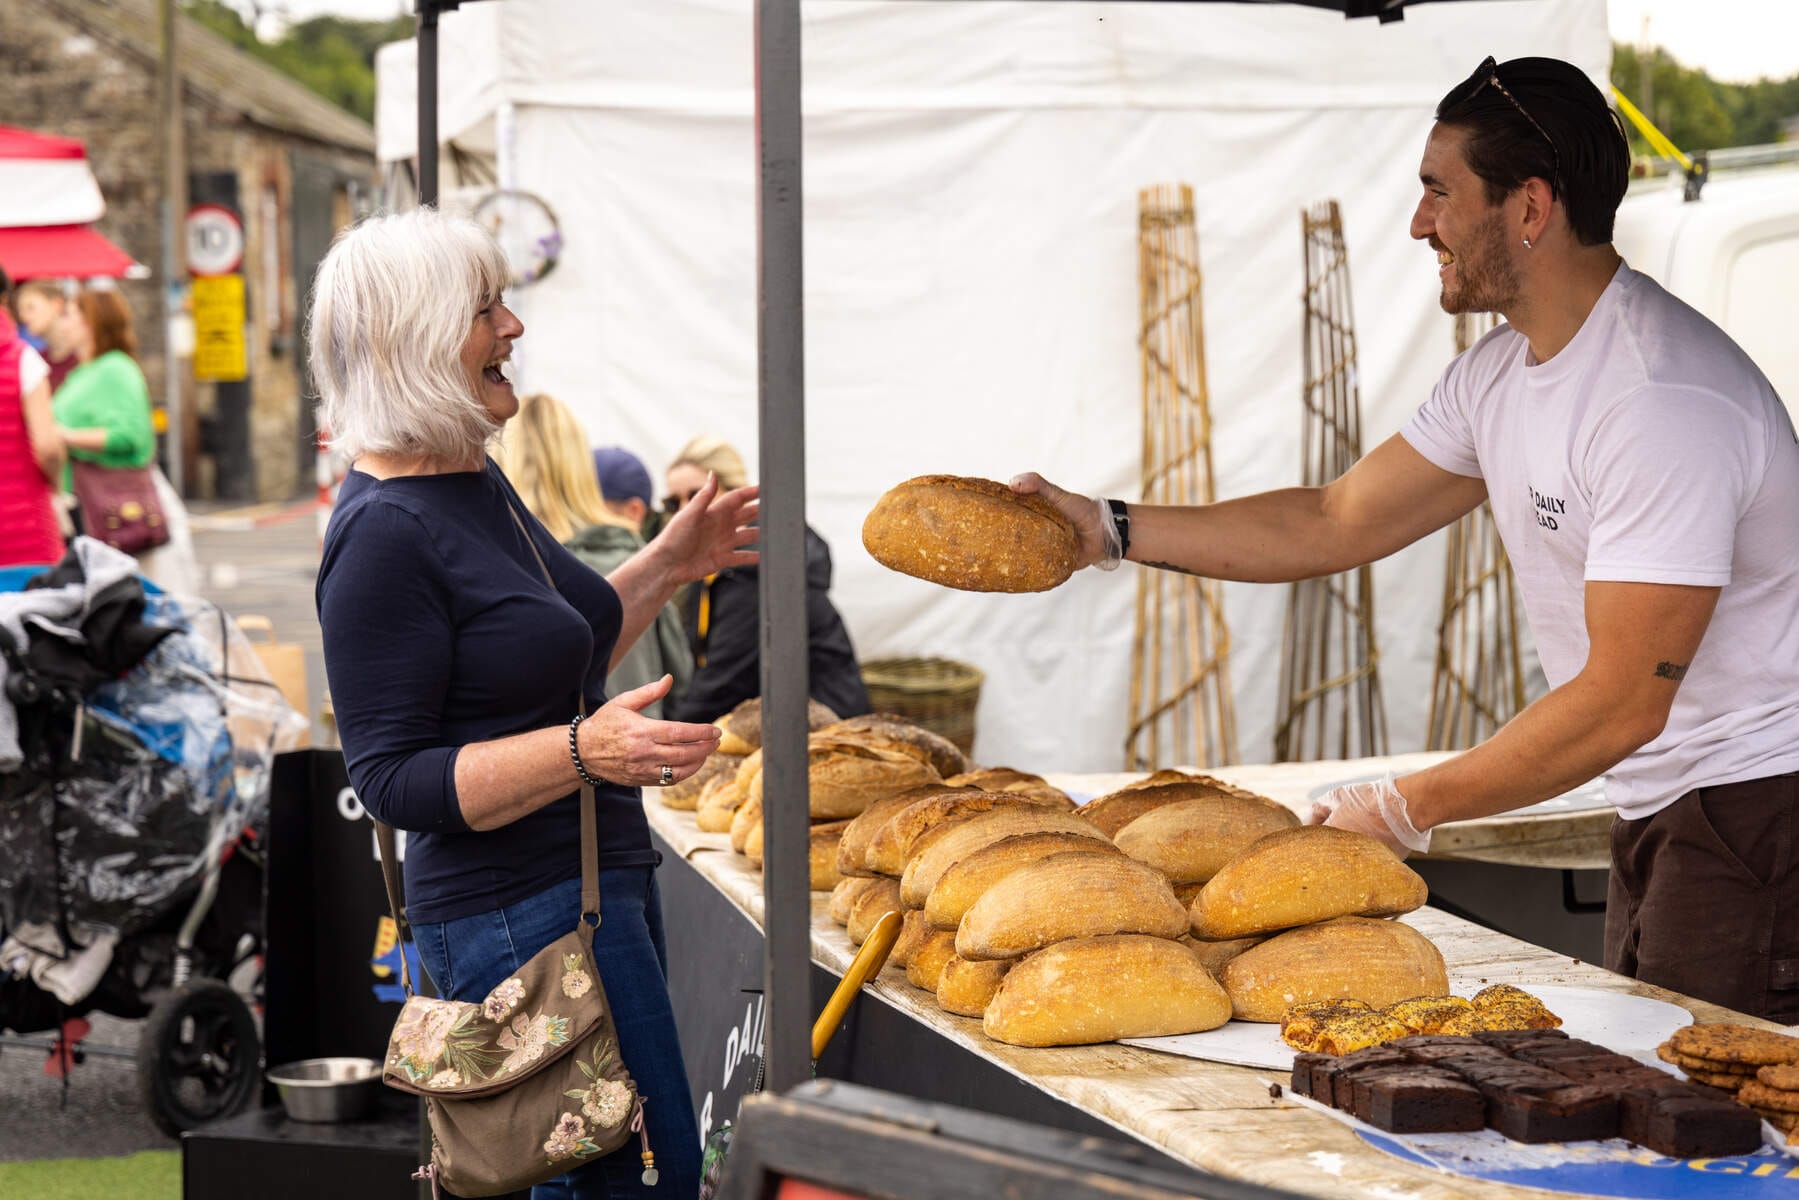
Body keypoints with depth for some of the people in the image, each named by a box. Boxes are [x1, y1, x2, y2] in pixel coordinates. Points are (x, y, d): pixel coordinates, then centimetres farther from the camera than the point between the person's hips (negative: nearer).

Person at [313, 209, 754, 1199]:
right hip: (522, 914, -10)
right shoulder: (383, 533, -19)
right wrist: (583, 751, -29)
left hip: (598, 883, 10)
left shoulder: (476, 480, 12)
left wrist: (668, 563, 18)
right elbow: (390, 777, -20)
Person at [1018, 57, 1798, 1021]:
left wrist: (1405, 807, -17)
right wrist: (1107, 528, 8)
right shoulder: (1499, 374, 7)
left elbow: (1621, 704, -24)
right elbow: (1337, 523, 15)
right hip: (1658, 809, 9)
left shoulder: (1666, 402, -23)